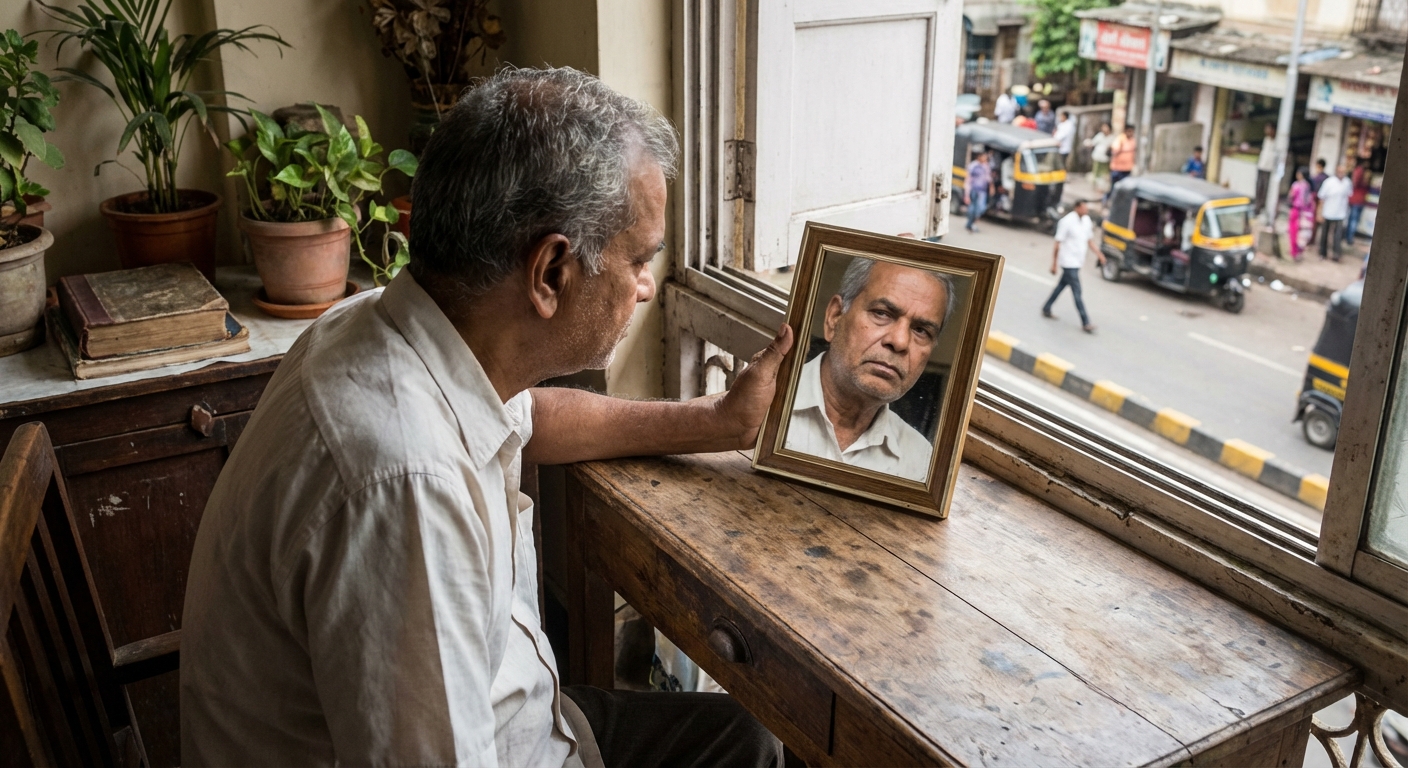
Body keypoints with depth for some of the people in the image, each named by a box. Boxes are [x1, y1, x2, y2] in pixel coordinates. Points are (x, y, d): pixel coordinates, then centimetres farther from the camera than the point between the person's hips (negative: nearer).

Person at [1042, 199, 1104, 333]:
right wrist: (1054, 264, -10)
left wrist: (1098, 253, 3)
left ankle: (1046, 309, 34)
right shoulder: (1066, 221, -16)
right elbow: (1058, 244, -12)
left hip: (1078, 262, 8)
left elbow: (1089, 239, 16)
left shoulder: (1086, 220, 6)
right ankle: (1085, 323, -6)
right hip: (1069, 263, -8)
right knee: (1077, 293, -7)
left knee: (1061, 286, 19)